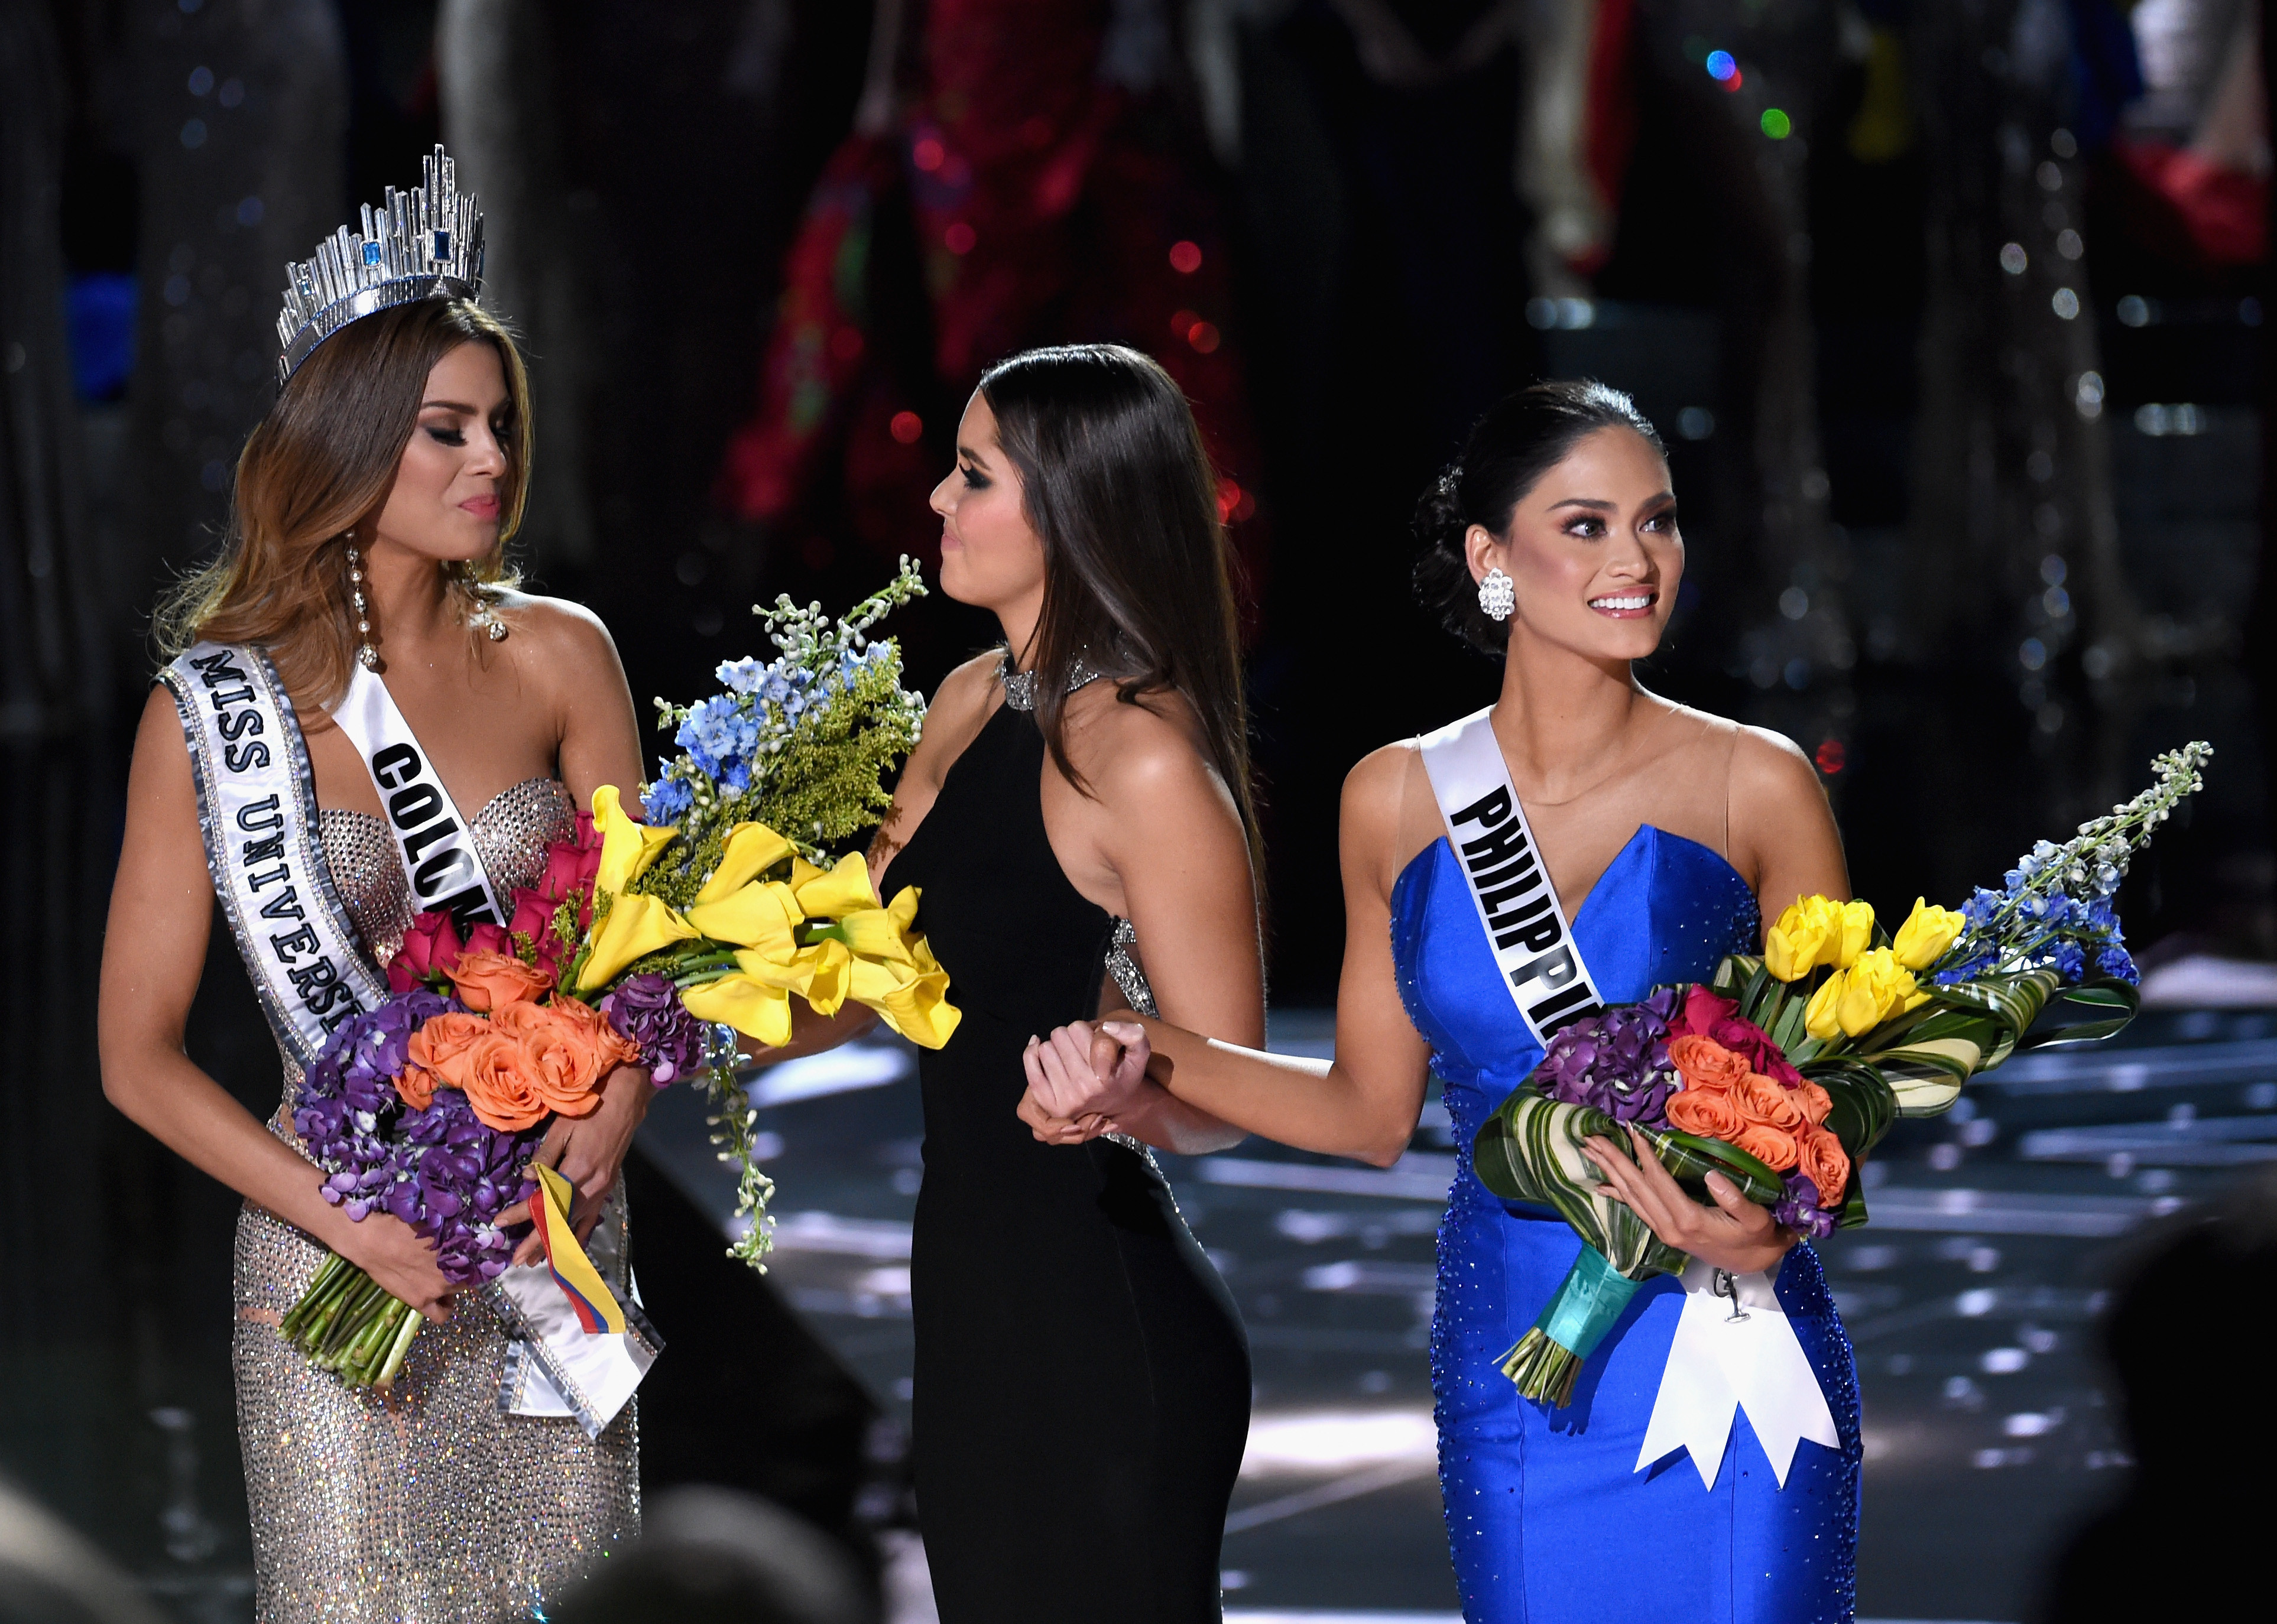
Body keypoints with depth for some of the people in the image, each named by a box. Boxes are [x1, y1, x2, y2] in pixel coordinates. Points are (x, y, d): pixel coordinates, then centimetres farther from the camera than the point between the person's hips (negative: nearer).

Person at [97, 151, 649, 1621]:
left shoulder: (559, 659, 1)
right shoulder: (217, 710, -7)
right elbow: (141, 1054, -5)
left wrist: (612, 1117, -12)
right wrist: (352, 1222, -15)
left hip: (557, 1229, 3)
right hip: (339, 1251, -3)